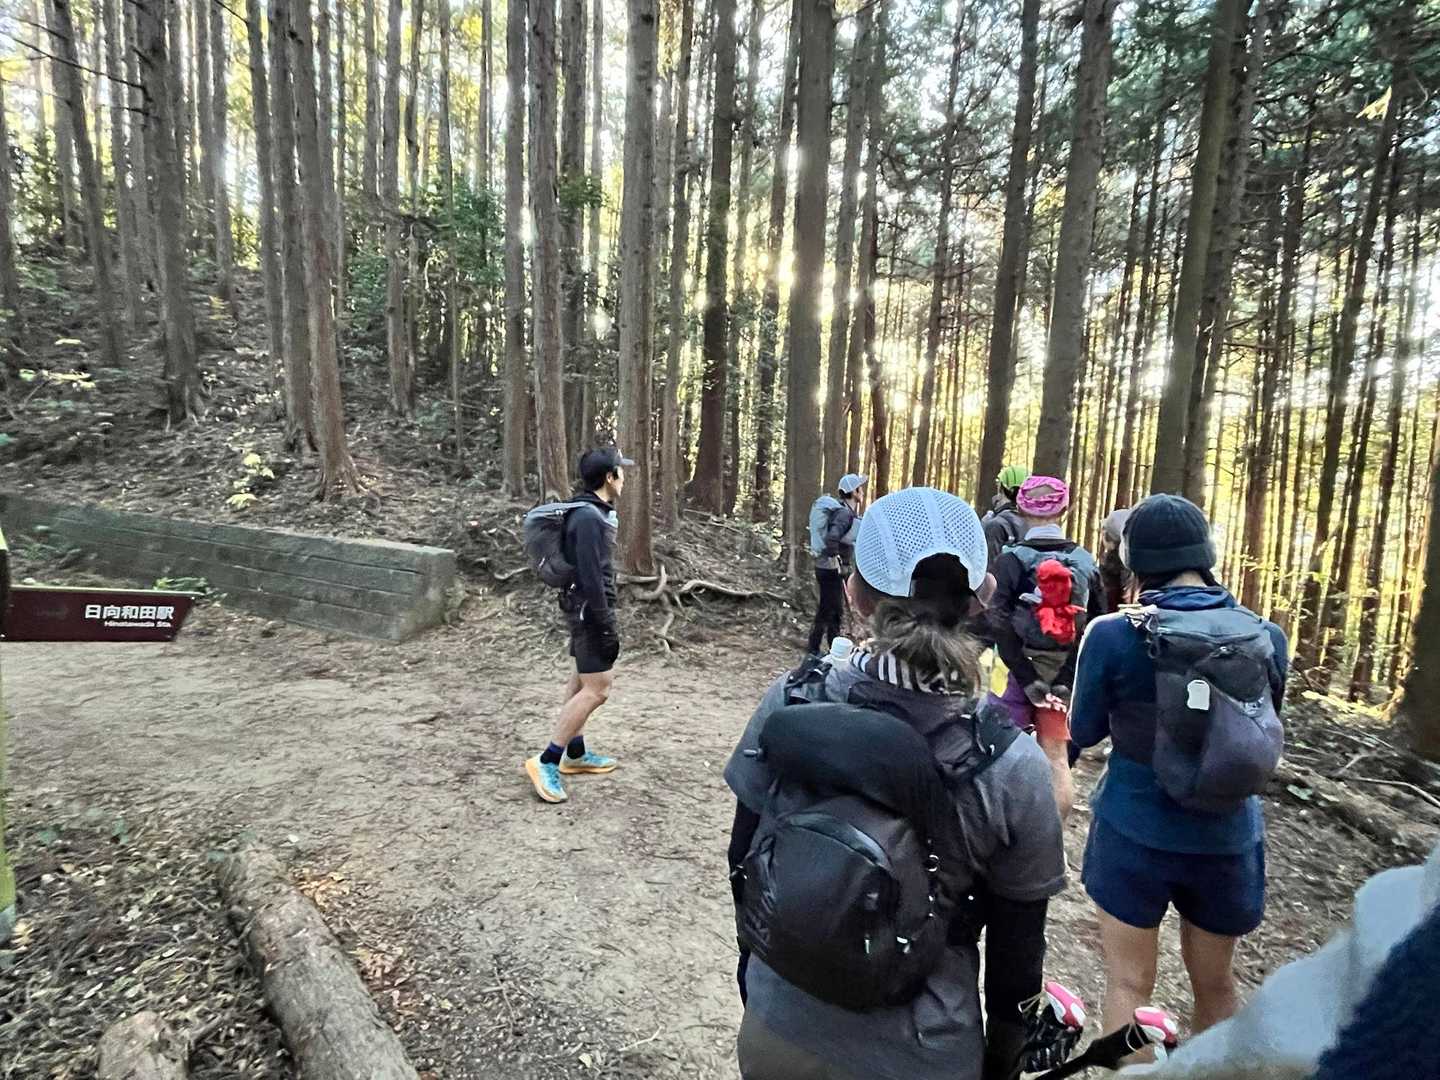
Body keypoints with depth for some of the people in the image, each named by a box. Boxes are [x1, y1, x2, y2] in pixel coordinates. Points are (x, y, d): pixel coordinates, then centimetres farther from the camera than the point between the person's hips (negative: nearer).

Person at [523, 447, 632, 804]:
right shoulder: (588, 517, -22)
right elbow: (590, 577, -25)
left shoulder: (593, 511, 9)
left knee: (583, 681, 17)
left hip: (586, 608, 11)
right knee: (598, 690, -7)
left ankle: (575, 754, 29)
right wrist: (606, 626, -21)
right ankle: (546, 761, 1)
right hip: (590, 610, -11)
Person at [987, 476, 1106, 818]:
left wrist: (1027, 680, -14)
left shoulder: (1011, 559, -9)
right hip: (1065, 676, 4)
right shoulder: (1086, 561, 3)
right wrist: (1067, 679, -4)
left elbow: (1000, 625, -18)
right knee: (1057, 756, 14)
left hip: (1022, 674, -3)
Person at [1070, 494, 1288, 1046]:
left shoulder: (1113, 635, -19)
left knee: (1129, 984, 15)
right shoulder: (1266, 636, -9)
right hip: (1228, 838, 4)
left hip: (1134, 834, -3)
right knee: (1215, 984, 26)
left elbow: (1084, 732, -6)